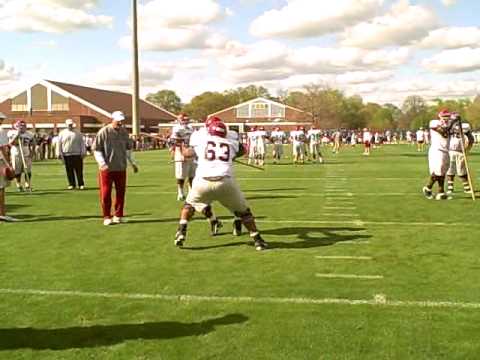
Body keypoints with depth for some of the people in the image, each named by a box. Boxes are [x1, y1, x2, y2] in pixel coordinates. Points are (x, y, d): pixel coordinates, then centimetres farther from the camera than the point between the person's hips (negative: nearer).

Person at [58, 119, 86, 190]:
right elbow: (59, 144, 8)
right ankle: (71, 184, 11)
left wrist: (83, 152, 2)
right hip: (67, 155, 0)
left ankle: (81, 184, 6)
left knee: (79, 170, -1)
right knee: (69, 171, 2)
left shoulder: (78, 133, 10)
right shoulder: (62, 133, 9)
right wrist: (59, 154, 2)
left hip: (77, 155, 0)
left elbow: (82, 143, 9)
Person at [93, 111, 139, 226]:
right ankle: (107, 217, 11)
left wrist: (133, 162, 15)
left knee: (121, 193, 7)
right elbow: (96, 150, -8)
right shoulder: (103, 132, -8)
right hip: (106, 169, -4)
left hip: (121, 168, 4)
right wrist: (102, 163, -19)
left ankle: (118, 215, 18)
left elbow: (128, 149, 19)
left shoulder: (124, 132, 7)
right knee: (105, 194, 1)